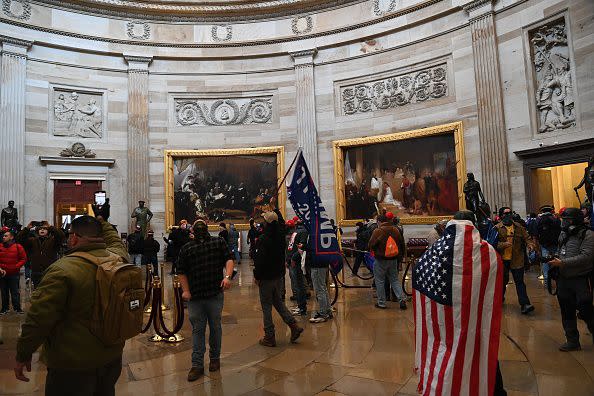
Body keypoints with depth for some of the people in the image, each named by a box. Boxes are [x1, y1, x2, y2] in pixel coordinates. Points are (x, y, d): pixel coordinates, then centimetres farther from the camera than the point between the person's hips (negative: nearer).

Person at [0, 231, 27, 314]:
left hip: (14, 274, -3)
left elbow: (23, 258, -3)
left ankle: (17, 307, 11)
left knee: (15, 292, 2)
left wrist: (16, 266, -13)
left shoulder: (18, 247, -5)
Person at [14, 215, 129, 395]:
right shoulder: (118, 257, -7)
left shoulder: (62, 270, -24)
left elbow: (39, 319, -20)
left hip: (73, 365, -6)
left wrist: (23, 355, -6)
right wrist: (103, 223, 29)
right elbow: (116, 241, 19)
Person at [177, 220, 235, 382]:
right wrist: (185, 290, -2)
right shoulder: (186, 248, 8)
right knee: (197, 330, 7)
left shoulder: (219, 242, 6)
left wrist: (227, 276, -17)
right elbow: (182, 272, 8)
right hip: (194, 297, 1)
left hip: (215, 295, -1)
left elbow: (229, 259, -1)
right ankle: (197, 365, 15)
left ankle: (215, 358, 30)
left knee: (215, 327, 11)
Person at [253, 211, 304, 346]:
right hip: (279, 275, 7)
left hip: (266, 277, -7)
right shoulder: (280, 235, 0)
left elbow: (260, 260, -20)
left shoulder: (263, 239, -21)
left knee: (266, 305, 4)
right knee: (277, 301, 21)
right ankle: (294, 325, 13)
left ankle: (269, 337, 12)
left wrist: (257, 276, -9)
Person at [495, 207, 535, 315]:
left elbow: (526, 238, 6)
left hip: (517, 260, 1)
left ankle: (524, 304, -2)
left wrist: (530, 244, -14)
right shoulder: (497, 228, -3)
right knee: (503, 281, 14)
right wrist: (503, 244, -25)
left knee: (519, 281, -1)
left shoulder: (519, 227, 7)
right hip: (502, 259, -1)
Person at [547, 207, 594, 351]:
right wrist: (554, 260, 3)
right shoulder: (563, 235, 11)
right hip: (564, 279, 7)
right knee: (567, 313, 11)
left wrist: (562, 262, -23)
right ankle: (573, 342, 22)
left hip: (581, 280, -7)